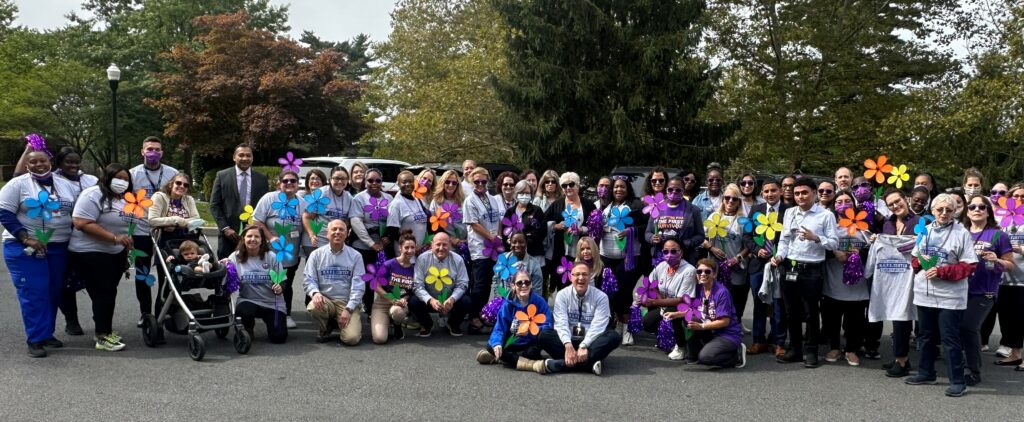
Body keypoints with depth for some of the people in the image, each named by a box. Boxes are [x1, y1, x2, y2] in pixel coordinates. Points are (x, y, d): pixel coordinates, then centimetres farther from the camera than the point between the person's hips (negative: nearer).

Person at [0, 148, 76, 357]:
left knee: (53, 293, 9)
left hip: (59, 248, 5)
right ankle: (36, 340, -4)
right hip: (25, 248, -5)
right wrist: (26, 238, -19)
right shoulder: (18, 184, -4)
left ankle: (46, 333, 21)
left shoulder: (66, 185, 11)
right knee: (34, 293, -8)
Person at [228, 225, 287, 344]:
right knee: (245, 311, -37)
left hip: (272, 304, 1)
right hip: (247, 301, 0)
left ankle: (268, 320, 26)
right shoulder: (235, 257, -2)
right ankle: (249, 328, 3)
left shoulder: (271, 257, -2)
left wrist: (280, 288, -21)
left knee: (279, 337, -12)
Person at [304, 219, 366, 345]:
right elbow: (309, 280, 2)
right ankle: (326, 327, 2)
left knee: (352, 338, -23)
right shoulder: (316, 254, 4)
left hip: (347, 302, -1)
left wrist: (348, 309, -12)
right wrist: (315, 292, -21)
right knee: (313, 307, -35)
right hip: (325, 299, 1)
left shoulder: (355, 256, 2)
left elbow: (358, 286, -2)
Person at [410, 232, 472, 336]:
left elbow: (462, 284, -8)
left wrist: (452, 299, -28)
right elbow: (418, 285, -15)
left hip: (450, 300, 1)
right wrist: (430, 300, -32)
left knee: (466, 302, -25)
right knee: (413, 302, -28)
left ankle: (453, 324, 10)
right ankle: (426, 325, 7)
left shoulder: (457, 259, -7)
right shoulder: (422, 259, -11)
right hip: (428, 300, -1)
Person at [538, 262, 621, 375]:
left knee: (614, 336, -29)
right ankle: (589, 363, -36)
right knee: (544, 335, -25)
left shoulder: (600, 297, -2)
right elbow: (561, 323, -12)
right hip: (568, 341, 0)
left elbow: (598, 326, -13)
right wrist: (568, 345, -31)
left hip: (591, 342, 0)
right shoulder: (562, 295, 0)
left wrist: (584, 346, -29)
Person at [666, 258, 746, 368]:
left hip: (729, 334, -7)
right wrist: (676, 314, -5)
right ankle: (693, 357, 6)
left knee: (704, 357, -26)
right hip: (712, 332, 7)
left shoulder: (722, 292, -21)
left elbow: (724, 321, -20)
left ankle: (737, 355, -1)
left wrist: (701, 326, -23)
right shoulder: (699, 289, 0)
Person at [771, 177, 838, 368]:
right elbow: (784, 239, 10)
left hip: (811, 270, -4)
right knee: (792, 312, 12)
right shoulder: (789, 213, 11)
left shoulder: (826, 215, -3)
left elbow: (833, 244, -6)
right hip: (789, 268, 4)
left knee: (811, 313, 3)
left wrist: (815, 238, -21)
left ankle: (811, 351, 14)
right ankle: (795, 349, 23)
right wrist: (779, 255, -6)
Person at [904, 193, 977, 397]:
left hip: (949, 296, -5)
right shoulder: (925, 230, 8)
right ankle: (926, 373, 29)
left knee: (950, 339, -3)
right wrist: (920, 261, -6)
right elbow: (915, 258, 17)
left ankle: (957, 381, 4)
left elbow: (969, 266, -10)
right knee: (926, 335, 16)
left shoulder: (962, 233, -7)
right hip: (924, 293, 5)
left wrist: (942, 272, -19)